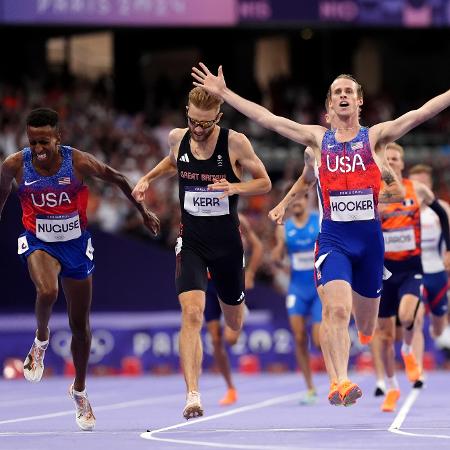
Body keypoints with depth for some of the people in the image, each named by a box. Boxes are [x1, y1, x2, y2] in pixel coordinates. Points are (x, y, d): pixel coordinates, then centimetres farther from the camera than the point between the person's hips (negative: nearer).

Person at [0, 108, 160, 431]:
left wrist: (143, 211, 8)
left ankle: (79, 390, 31)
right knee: (47, 292, -35)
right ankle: (41, 341, -3)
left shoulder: (79, 162, -20)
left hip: (76, 244, 1)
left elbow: (117, 179, -2)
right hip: (39, 242, -1)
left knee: (81, 325, 9)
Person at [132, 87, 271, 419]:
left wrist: (234, 187, -21)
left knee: (234, 322, 17)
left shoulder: (235, 143, -13)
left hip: (228, 242, 0)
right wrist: (148, 178, 9)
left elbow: (265, 183, -3)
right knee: (191, 313, -21)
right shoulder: (177, 138, -3)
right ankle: (193, 395, -25)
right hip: (191, 240, 0)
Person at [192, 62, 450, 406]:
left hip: (370, 238, 1)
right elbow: (267, 119, 6)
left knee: (366, 323, 11)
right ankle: (340, 382, -31)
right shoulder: (317, 139, 7)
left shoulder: (376, 137, 4)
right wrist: (223, 93, 3)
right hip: (333, 238, -1)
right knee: (337, 309, -24)